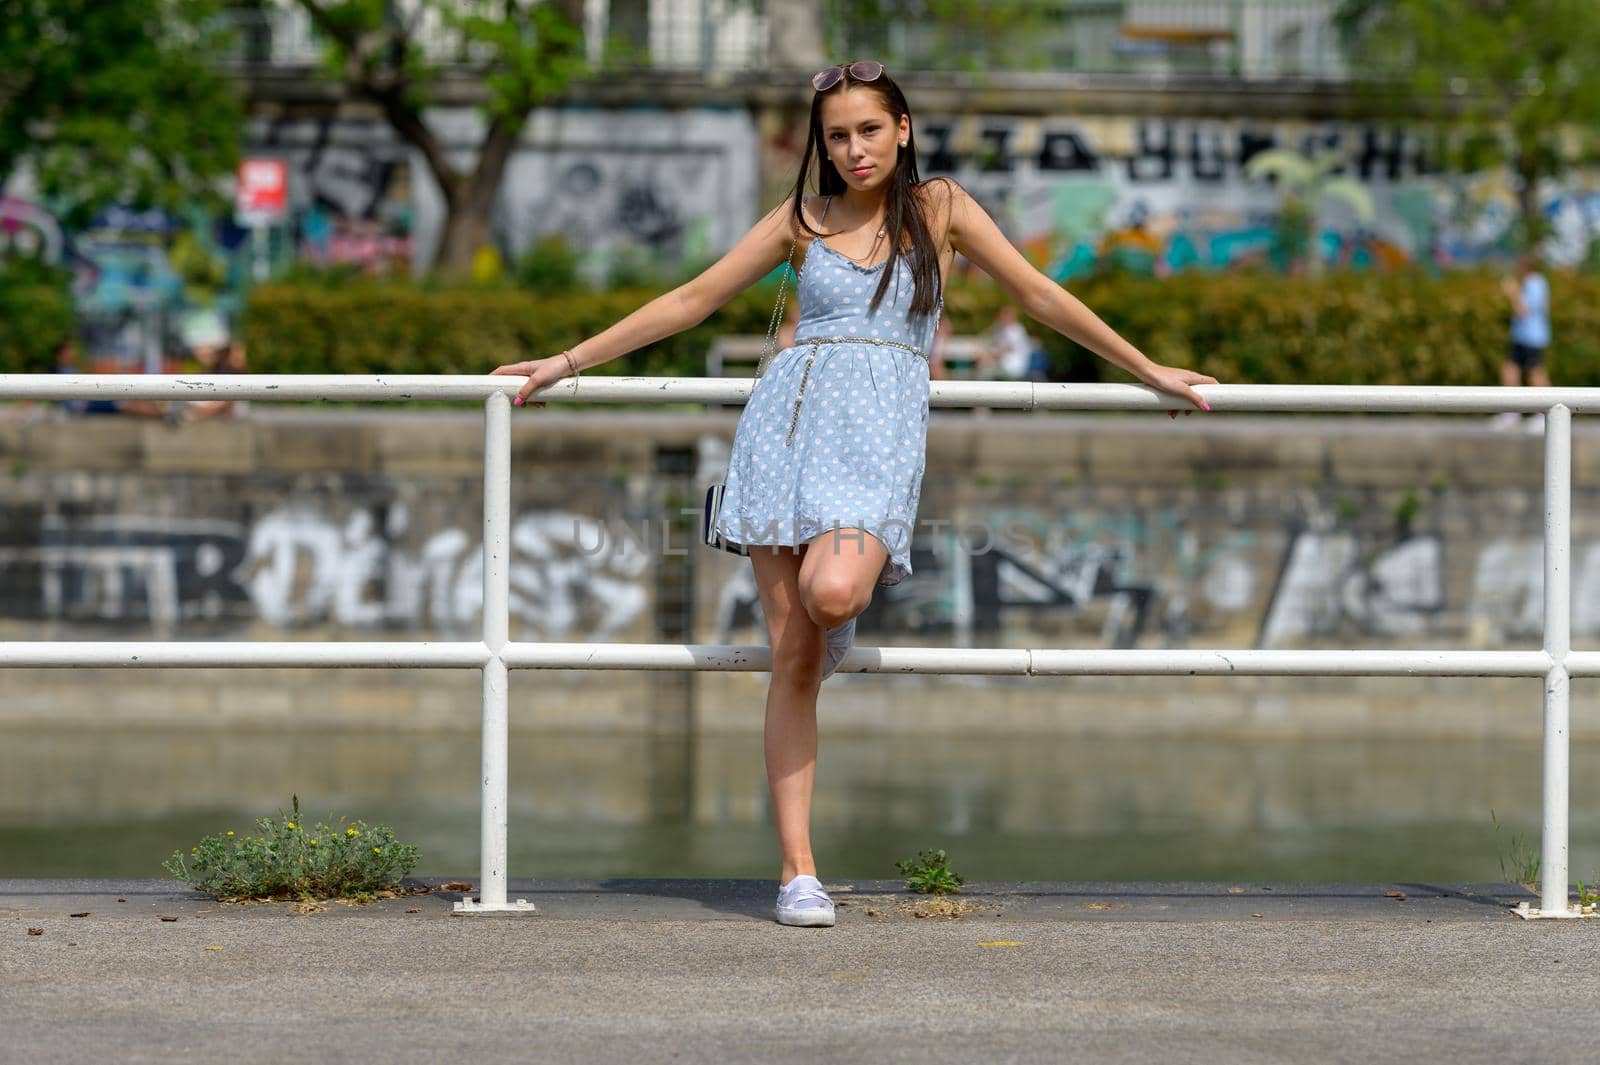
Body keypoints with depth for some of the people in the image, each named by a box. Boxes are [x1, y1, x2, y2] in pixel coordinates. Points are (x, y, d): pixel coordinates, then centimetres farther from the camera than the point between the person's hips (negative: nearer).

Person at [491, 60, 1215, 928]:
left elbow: (1039, 295, 16)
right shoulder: (802, 221, 15)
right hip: (787, 417, 2)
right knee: (792, 659, -6)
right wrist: (570, 362, 17)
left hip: (881, 425, -2)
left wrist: (1149, 373, 18)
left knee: (831, 593, -32)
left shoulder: (938, 208, 12)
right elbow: (690, 302, 19)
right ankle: (797, 871, -4)